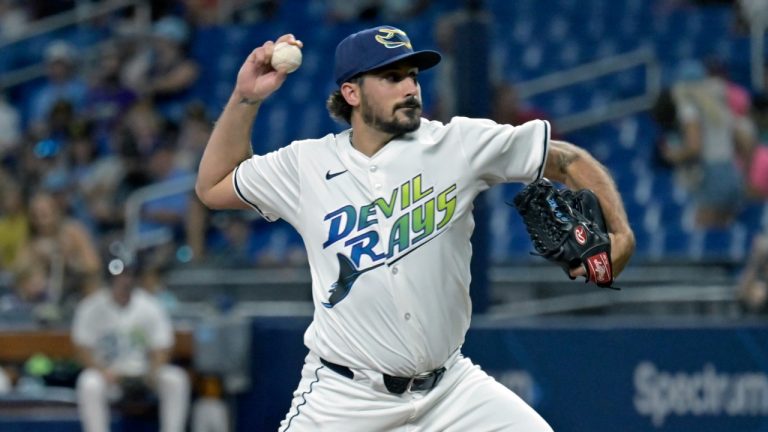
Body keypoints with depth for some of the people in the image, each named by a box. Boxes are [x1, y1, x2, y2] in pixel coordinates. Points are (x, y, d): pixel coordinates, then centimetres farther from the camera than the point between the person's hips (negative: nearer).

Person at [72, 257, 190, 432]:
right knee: (89, 384, -35)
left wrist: (154, 372, -20)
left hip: (143, 373, 2)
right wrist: (104, 373, -23)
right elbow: (83, 348, -7)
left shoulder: (149, 306, -2)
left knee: (175, 379, -25)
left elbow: (161, 348, 0)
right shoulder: (92, 308, -7)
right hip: (106, 373, -2)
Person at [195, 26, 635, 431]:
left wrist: (618, 234, -13)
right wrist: (246, 99, 3)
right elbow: (213, 187, 14)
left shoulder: (461, 145, -3)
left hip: (450, 387, 1)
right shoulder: (306, 165, 1)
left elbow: (568, 161, 2)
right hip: (346, 394, -1)